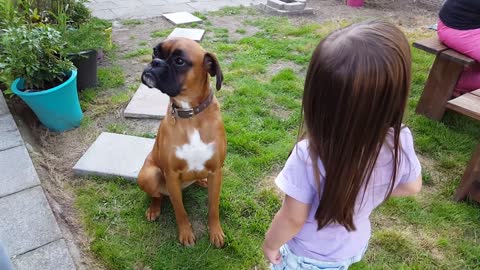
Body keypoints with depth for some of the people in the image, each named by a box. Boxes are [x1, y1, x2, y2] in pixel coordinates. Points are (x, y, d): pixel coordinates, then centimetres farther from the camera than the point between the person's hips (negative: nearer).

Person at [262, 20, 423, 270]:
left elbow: (292, 219, -26)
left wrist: (270, 243, -7)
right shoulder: (400, 141, -27)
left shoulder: (309, 155, -40)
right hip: (356, 245, 4)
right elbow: (411, 186, -7)